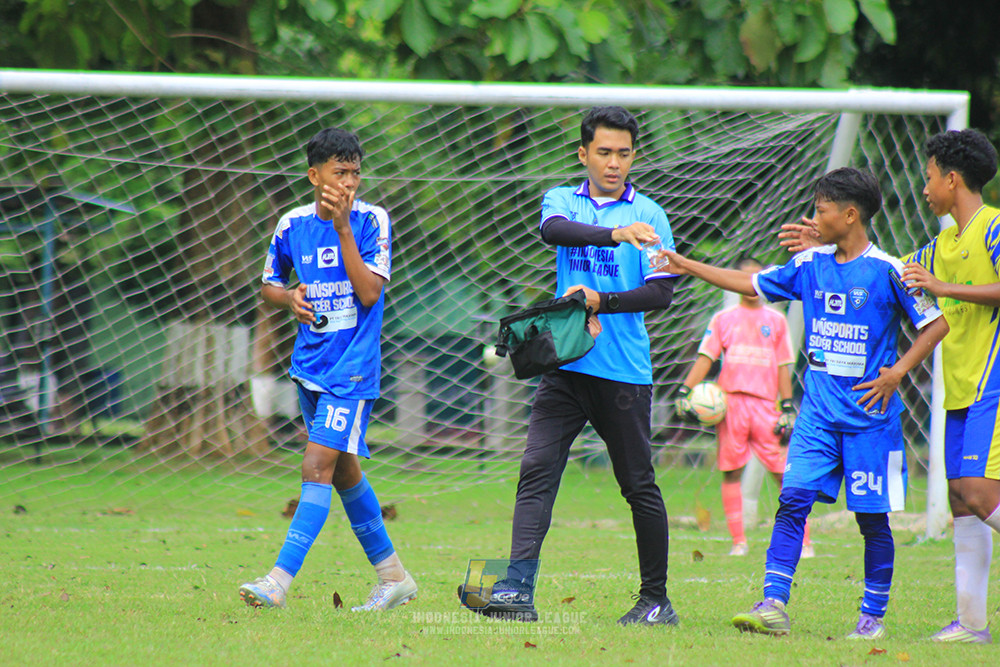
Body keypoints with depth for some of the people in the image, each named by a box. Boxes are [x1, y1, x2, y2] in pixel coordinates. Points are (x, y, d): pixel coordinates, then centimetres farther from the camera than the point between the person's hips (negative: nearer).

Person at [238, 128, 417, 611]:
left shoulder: (370, 220, -8)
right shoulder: (293, 225, 3)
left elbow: (370, 293, -18)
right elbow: (269, 285, 16)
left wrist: (342, 228, -22)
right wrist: (288, 297, -7)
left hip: (353, 369, -6)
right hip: (310, 364, 6)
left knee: (318, 467, -16)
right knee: (343, 472, 14)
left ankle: (280, 580, -21)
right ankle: (393, 576, 27)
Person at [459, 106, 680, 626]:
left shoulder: (648, 215, 4)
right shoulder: (562, 200, 9)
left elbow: (661, 291, -4)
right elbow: (553, 230, -15)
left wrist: (601, 300, -19)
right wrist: (614, 234, -33)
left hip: (624, 372, -2)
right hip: (566, 366, 2)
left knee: (639, 485, 4)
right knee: (537, 469, -12)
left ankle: (656, 599, 14)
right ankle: (518, 588, -19)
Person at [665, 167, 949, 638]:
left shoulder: (887, 272, -8)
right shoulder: (810, 265, 8)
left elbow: (936, 324, -4)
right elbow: (753, 284, 19)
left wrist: (897, 372, -11)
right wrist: (685, 266, 19)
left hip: (869, 413, -4)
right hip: (818, 410, 4)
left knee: (872, 516, 1)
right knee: (792, 499, -9)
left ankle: (874, 616, 13)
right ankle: (773, 605, -12)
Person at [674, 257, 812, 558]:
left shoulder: (775, 320, 13)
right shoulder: (723, 319, 11)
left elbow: (783, 366, 12)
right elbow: (705, 358, 5)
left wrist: (788, 408, 5)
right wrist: (685, 391, -7)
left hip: (765, 404, 0)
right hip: (730, 403, 0)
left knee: (785, 472, -5)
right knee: (731, 472, -1)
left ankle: (803, 542, -2)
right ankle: (738, 541, 6)